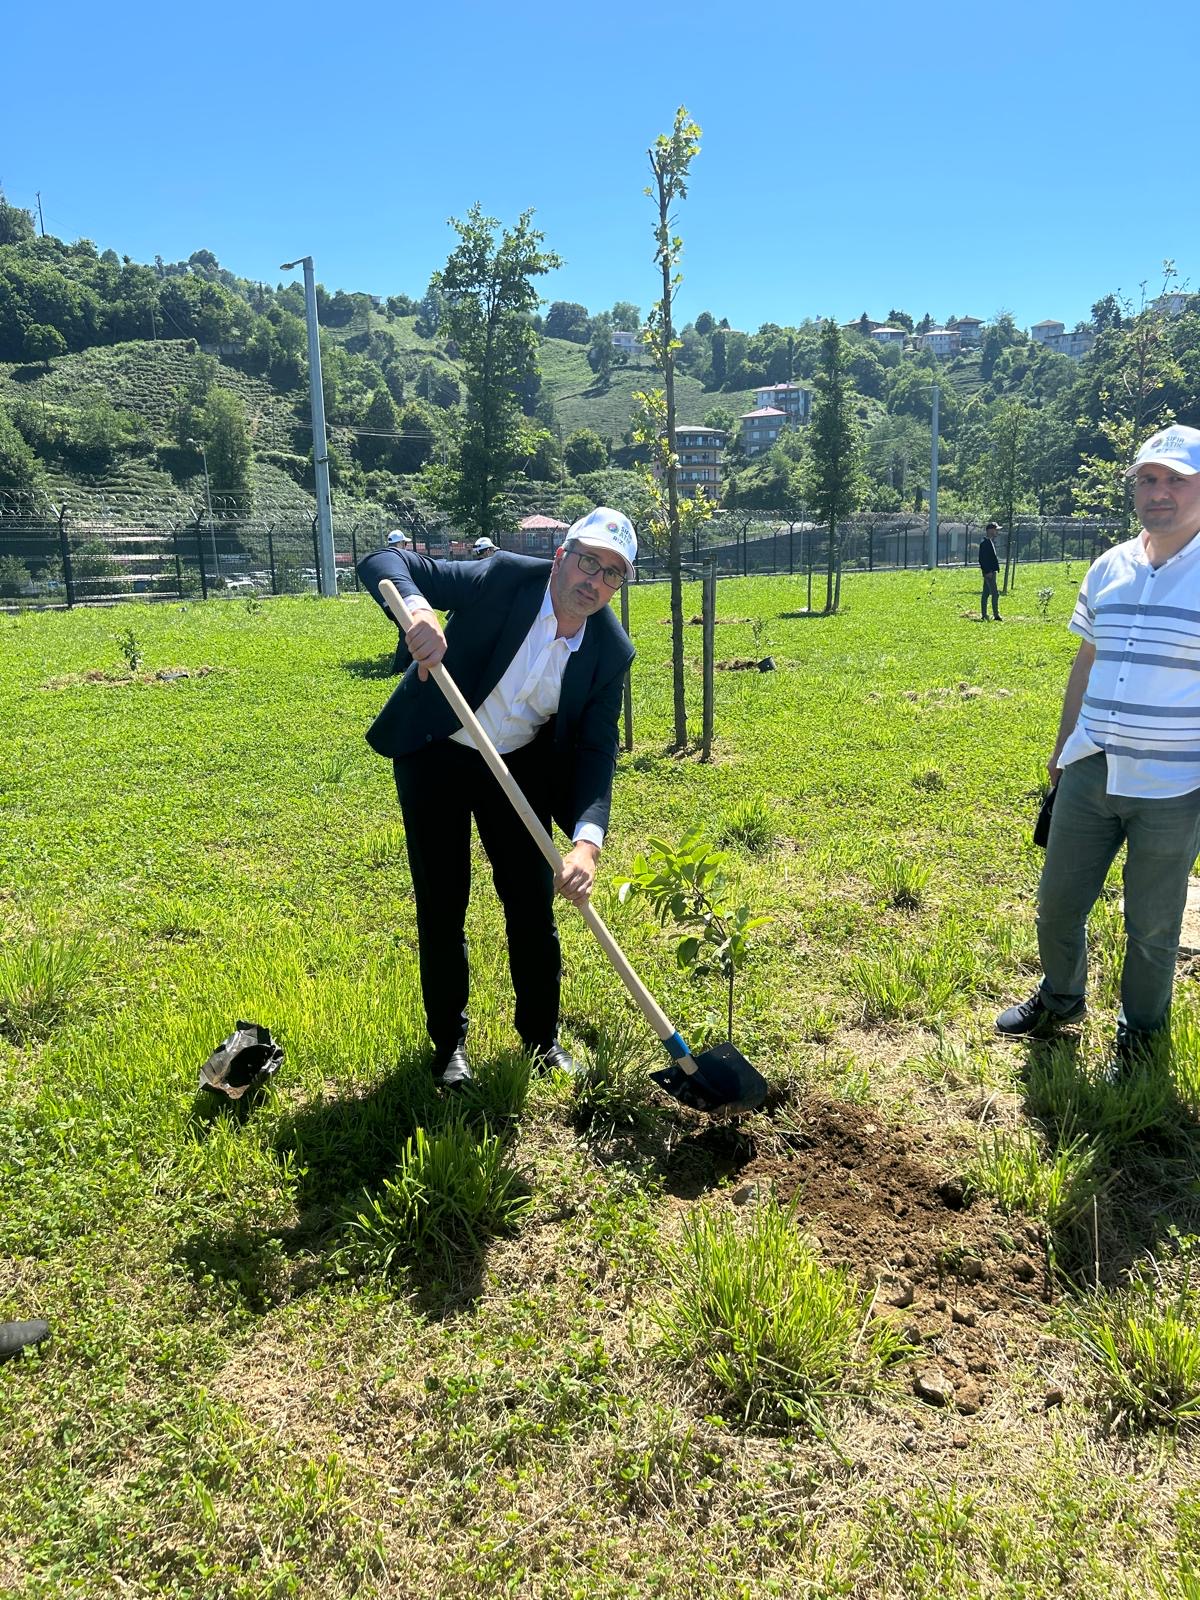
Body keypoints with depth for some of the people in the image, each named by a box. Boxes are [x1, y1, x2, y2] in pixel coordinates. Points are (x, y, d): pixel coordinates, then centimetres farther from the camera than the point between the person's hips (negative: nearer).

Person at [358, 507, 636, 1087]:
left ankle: (542, 1039, 25)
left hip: (519, 766, 2)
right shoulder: (505, 578, -22)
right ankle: (449, 1044, 23)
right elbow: (383, 562, -23)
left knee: (533, 908, 5)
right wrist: (417, 609, -47)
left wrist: (586, 842, -32)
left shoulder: (610, 650, -13)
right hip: (435, 756, -2)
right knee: (441, 910, 4)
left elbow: (597, 751, -15)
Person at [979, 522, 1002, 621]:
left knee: (986, 593, 11)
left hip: (990, 571, 11)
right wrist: (988, 571, -23)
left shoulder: (990, 541, 17)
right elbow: (982, 558, -21)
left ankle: (983, 615, 15)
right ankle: (996, 615, -9)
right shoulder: (984, 542, -15)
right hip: (989, 572, -11)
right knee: (995, 593, -10)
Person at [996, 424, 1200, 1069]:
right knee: (1057, 902, 16)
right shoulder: (1108, 568, 6)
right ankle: (1060, 997, 42)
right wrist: (1061, 749, 18)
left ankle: (1140, 1030, 33)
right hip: (1090, 775, 5)